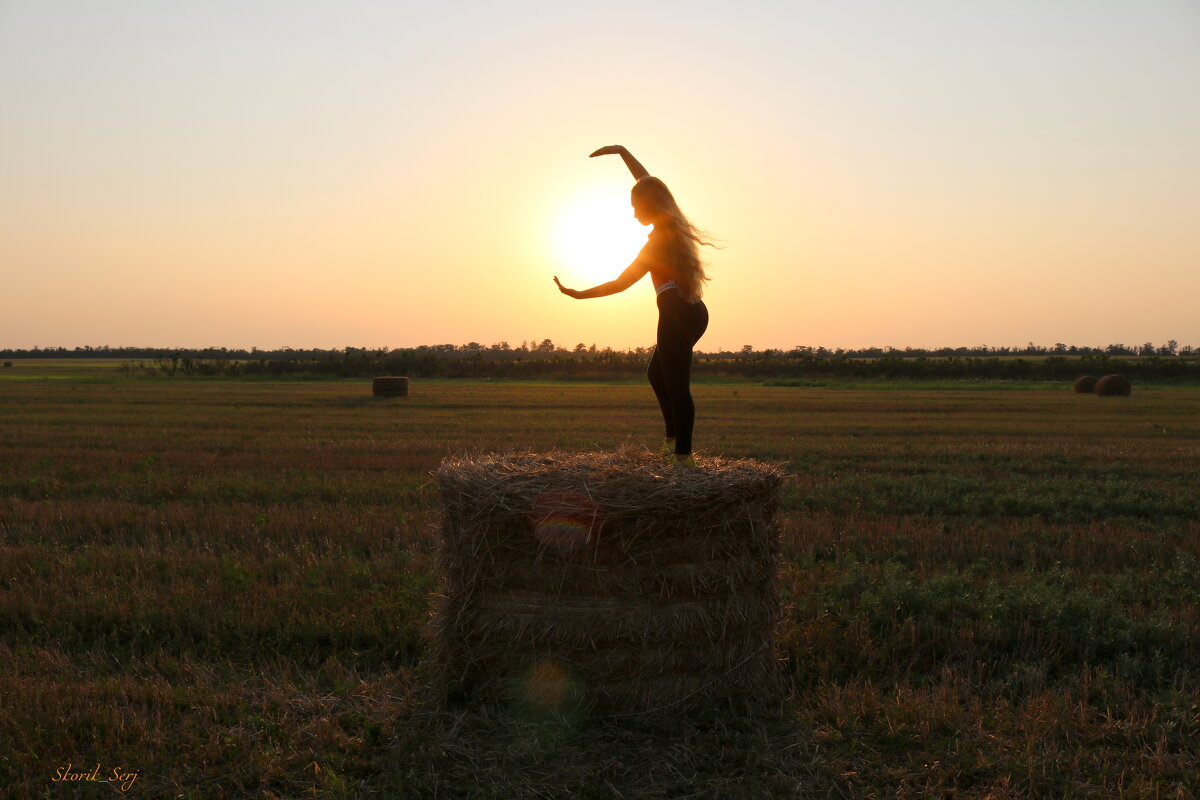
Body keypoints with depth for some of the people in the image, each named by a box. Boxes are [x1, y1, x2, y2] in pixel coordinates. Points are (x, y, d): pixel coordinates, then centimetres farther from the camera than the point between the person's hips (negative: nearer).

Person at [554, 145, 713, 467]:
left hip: (676, 313, -10)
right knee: (657, 373, 20)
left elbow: (621, 283, -11)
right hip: (695, 311, 10)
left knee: (676, 385, -9)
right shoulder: (674, 226, 10)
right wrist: (622, 150, 22)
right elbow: (646, 181, 23)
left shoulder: (657, 242, -13)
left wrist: (580, 294, -5)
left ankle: (683, 454, -8)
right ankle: (674, 440, 18)